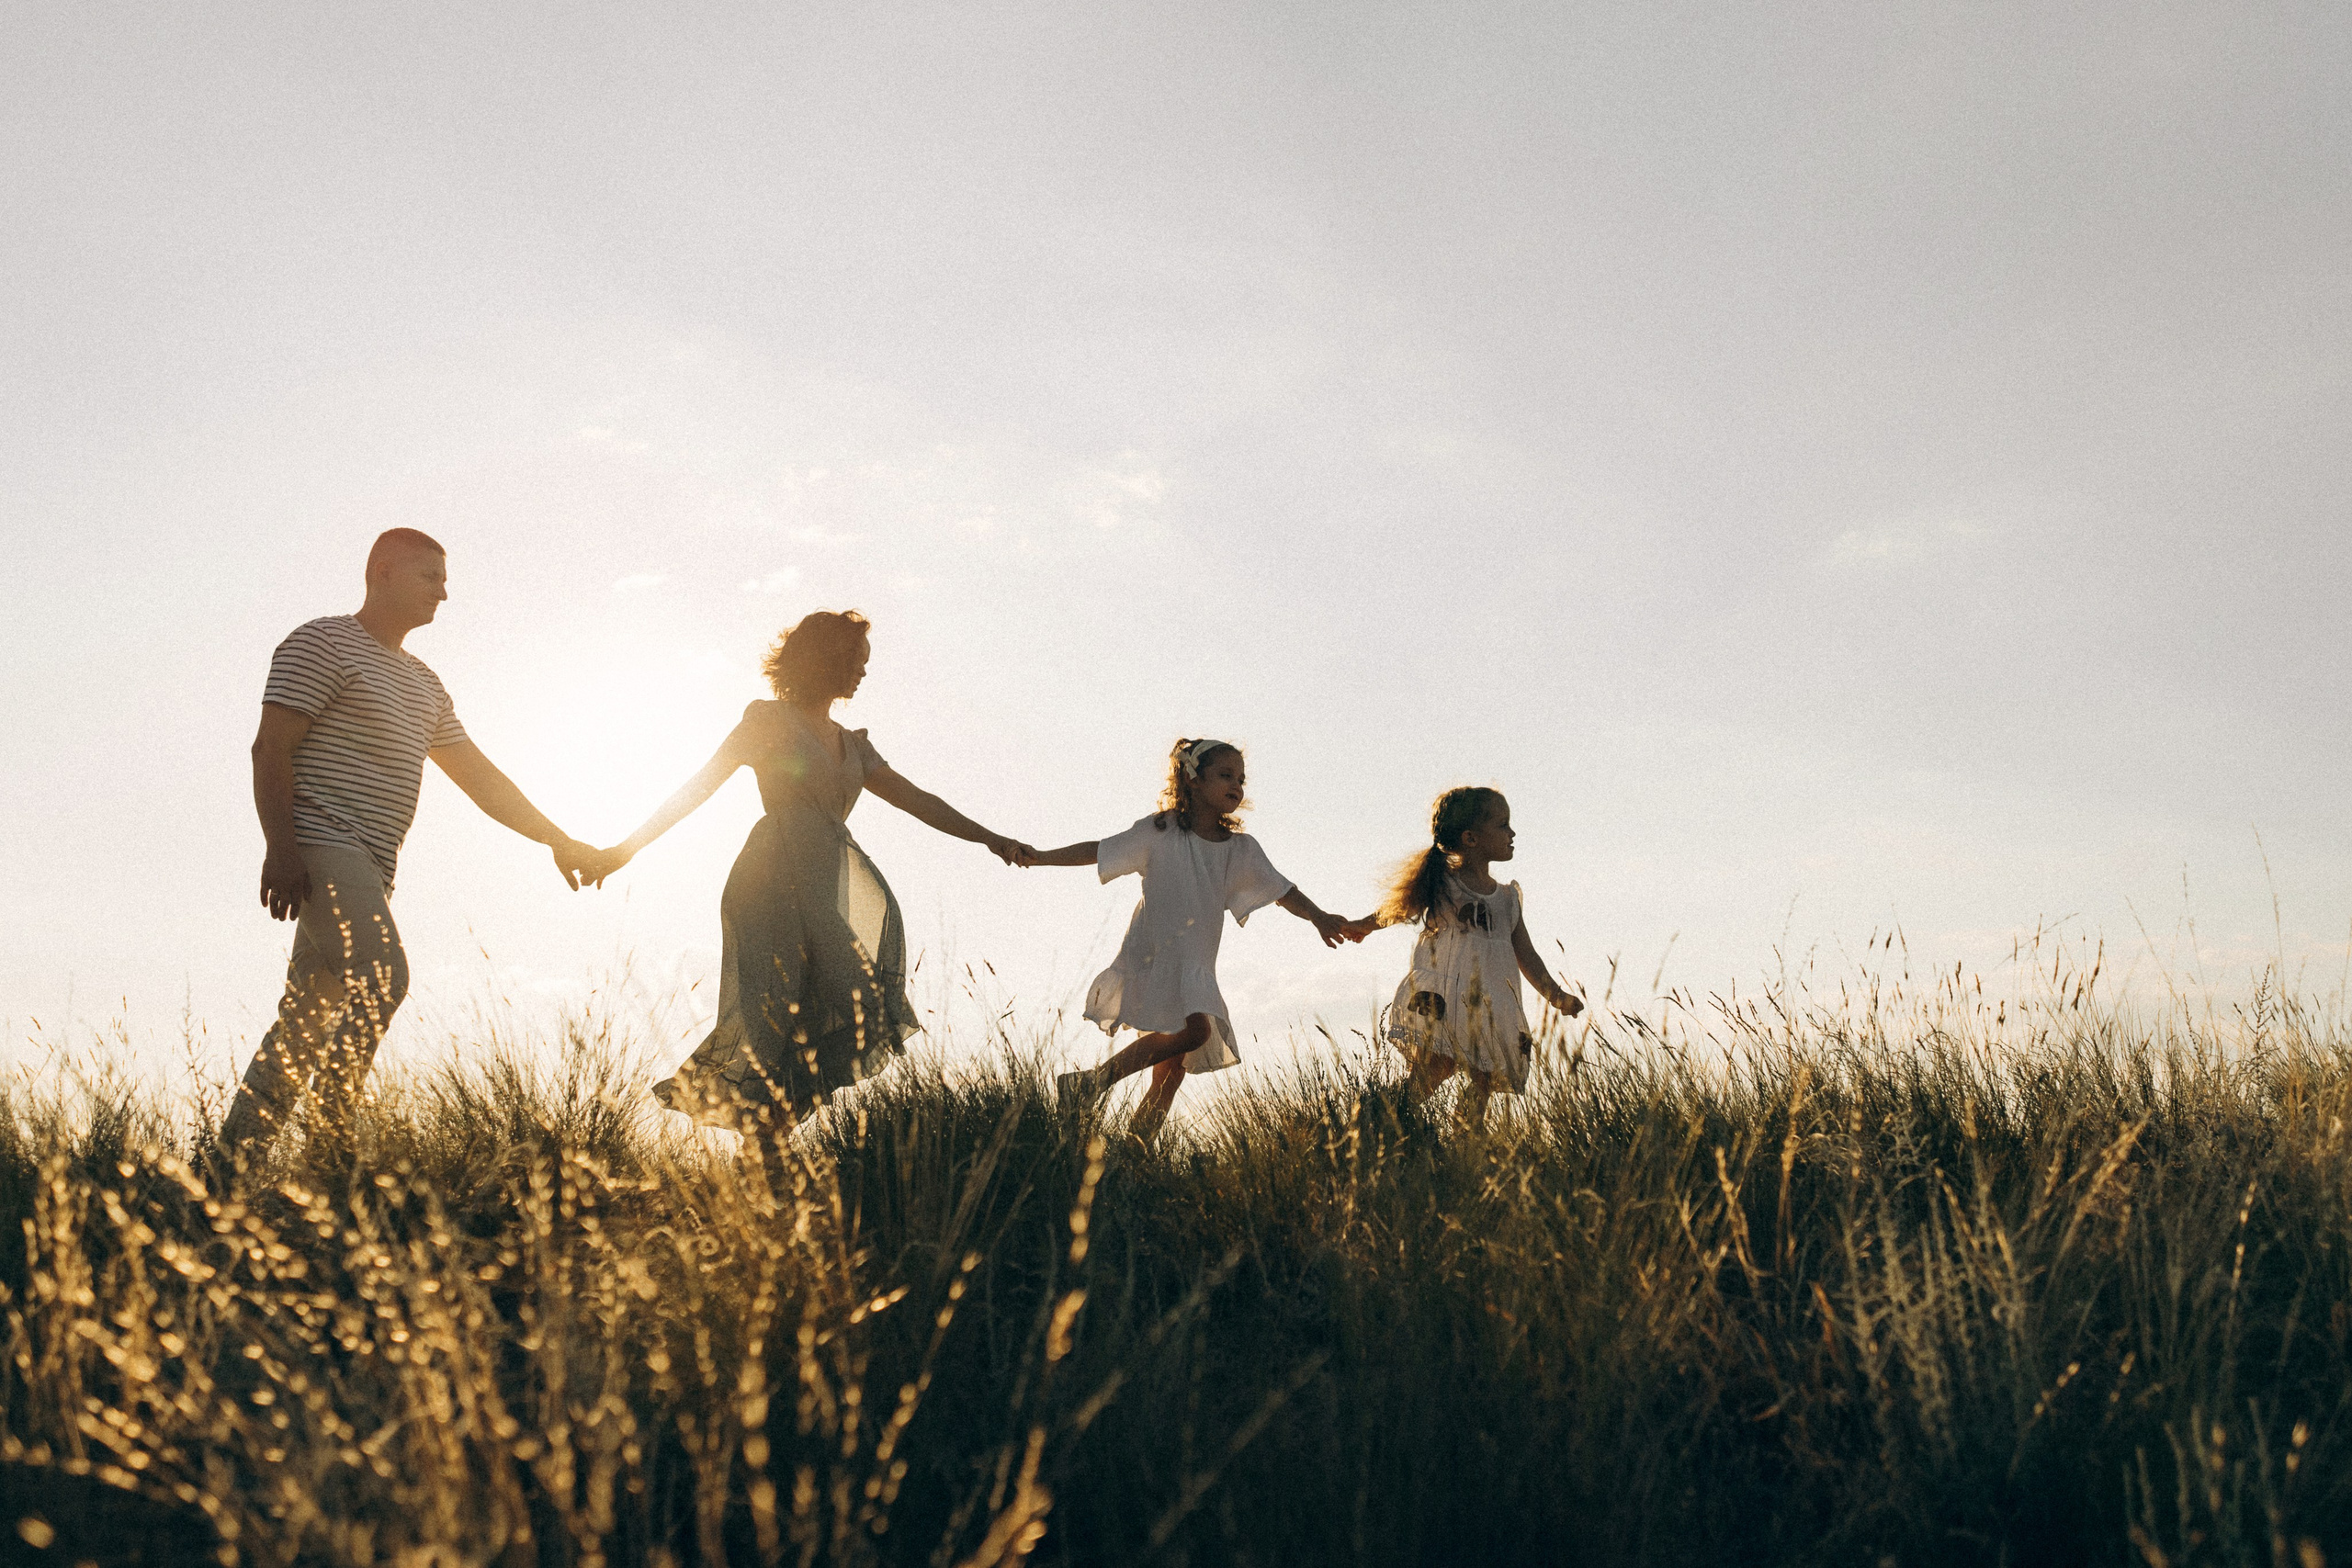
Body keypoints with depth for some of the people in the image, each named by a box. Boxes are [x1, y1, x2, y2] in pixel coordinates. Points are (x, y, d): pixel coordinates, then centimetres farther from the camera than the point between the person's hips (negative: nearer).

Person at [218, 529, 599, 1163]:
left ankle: (236, 1155, 7)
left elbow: (479, 776, 27)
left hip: (370, 869, 8)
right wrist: (280, 849, -20)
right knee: (383, 977, -24)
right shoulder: (322, 643, -1)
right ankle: (334, 1128, -22)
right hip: (322, 849, -8)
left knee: (312, 1015, 5)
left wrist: (557, 839, 22)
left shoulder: (422, 683, 24)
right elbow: (271, 749, -9)